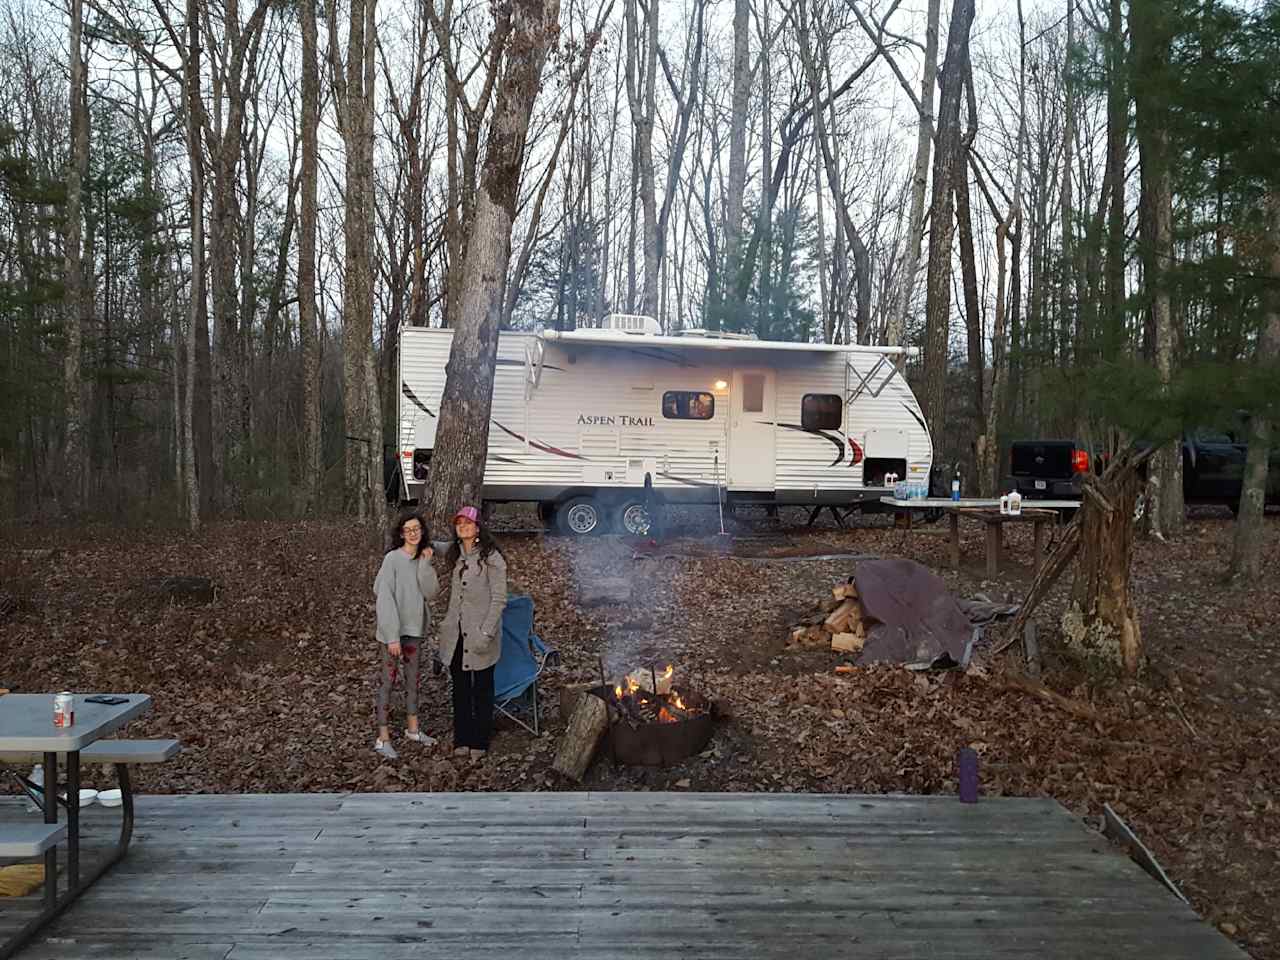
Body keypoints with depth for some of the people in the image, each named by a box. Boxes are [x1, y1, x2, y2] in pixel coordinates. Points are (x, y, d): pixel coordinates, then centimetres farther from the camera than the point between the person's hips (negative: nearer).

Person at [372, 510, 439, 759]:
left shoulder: (422, 560, 6)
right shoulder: (393, 559, -14)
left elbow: (431, 592, -4)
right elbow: (385, 598, -18)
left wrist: (426, 564, -15)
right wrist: (392, 636, -21)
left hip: (413, 629, 7)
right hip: (393, 631, -7)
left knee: (412, 679, 16)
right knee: (388, 680, 0)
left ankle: (413, 729, 29)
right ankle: (382, 738, 6)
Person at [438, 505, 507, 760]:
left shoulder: (491, 558, -12)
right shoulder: (455, 555, 7)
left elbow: (499, 599, -14)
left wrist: (486, 632, -18)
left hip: (479, 634, -6)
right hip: (456, 633, 6)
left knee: (482, 689, 7)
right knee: (460, 688, 12)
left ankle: (479, 742, 16)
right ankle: (462, 739, 22)